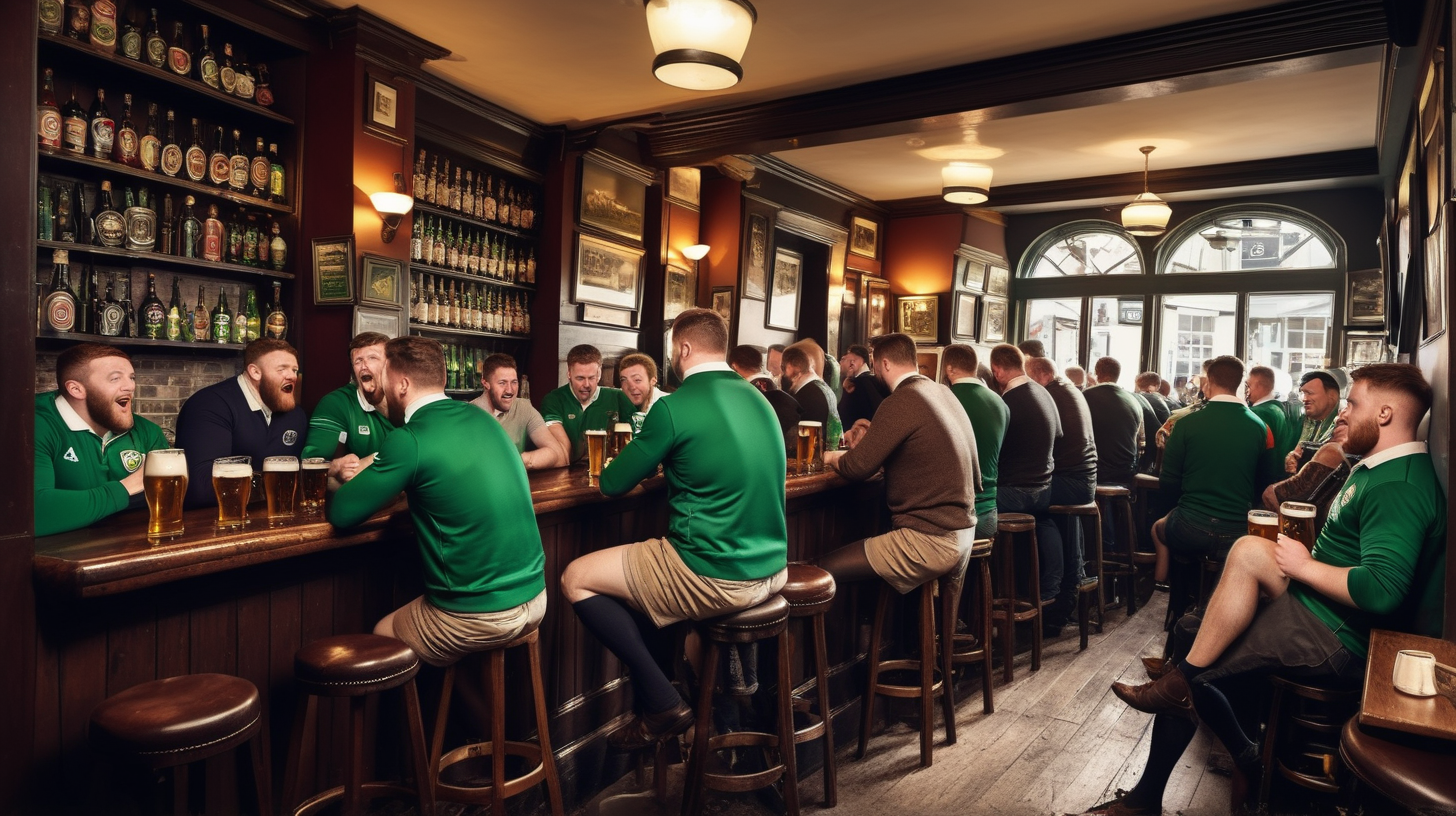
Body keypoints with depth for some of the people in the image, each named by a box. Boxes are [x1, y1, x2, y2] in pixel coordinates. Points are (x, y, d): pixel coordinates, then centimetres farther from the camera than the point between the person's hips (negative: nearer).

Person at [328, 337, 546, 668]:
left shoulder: (410, 440, -15)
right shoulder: (481, 419, 6)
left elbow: (341, 514, -9)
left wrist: (356, 483, 12)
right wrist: (373, 478, 17)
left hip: (477, 616, -6)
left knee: (379, 639, 21)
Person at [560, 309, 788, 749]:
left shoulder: (675, 407, -15)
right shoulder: (757, 399, 9)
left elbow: (612, 484, -6)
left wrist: (648, 458, 14)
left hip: (717, 580, -8)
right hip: (772, 570, 9)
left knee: (574, 578, 6)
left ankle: (663, 702, 6)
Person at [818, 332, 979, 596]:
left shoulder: (901, 402, -16)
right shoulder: (943, 392, 10)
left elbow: (856, 467, -14)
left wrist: (833, 456, 6)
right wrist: (869, 441, 16)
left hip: (930, 542, -10)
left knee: (822, 570, -8)